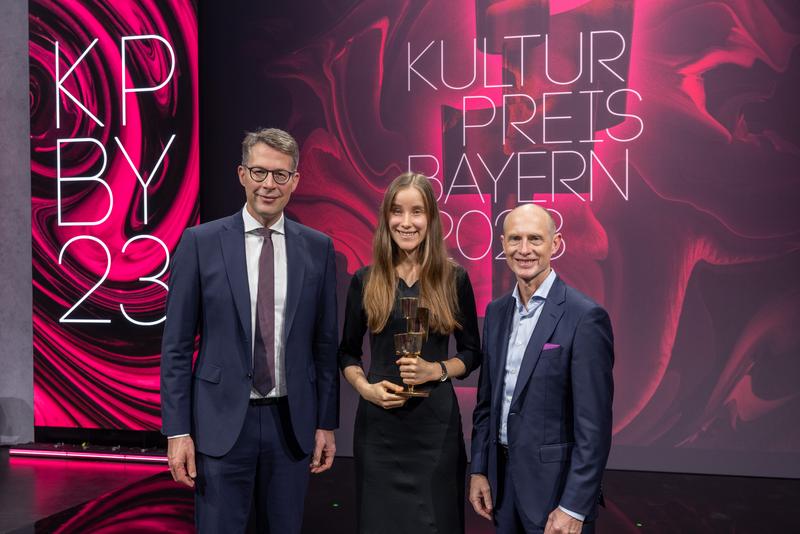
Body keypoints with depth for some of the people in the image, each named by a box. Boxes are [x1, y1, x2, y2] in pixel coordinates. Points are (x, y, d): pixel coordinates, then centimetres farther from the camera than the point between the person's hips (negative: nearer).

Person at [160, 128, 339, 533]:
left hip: (291, 422, 2)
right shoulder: (201, 242, -3)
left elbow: (325, 343, 7)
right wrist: (177, 430, -6)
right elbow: (176, 344, -2)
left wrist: (327, 423, 5)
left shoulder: (318, 248, 3)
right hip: (222, 422, -2)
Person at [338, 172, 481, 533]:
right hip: (378, 423, 1)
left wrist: (436, 370, -12)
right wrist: (365, 387, -9)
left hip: (435, 421, -1)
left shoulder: (454, 279, 0)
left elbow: (471, 352, 6)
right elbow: (347, 352, 10)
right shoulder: (365, 281, 2)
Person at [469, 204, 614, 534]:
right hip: (502, 480, 6)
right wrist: (478, 470, 8)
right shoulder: (497, 312, 6)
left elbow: (594, 425, -17)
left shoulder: (585, 317, -16)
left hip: (557, 485, -6)